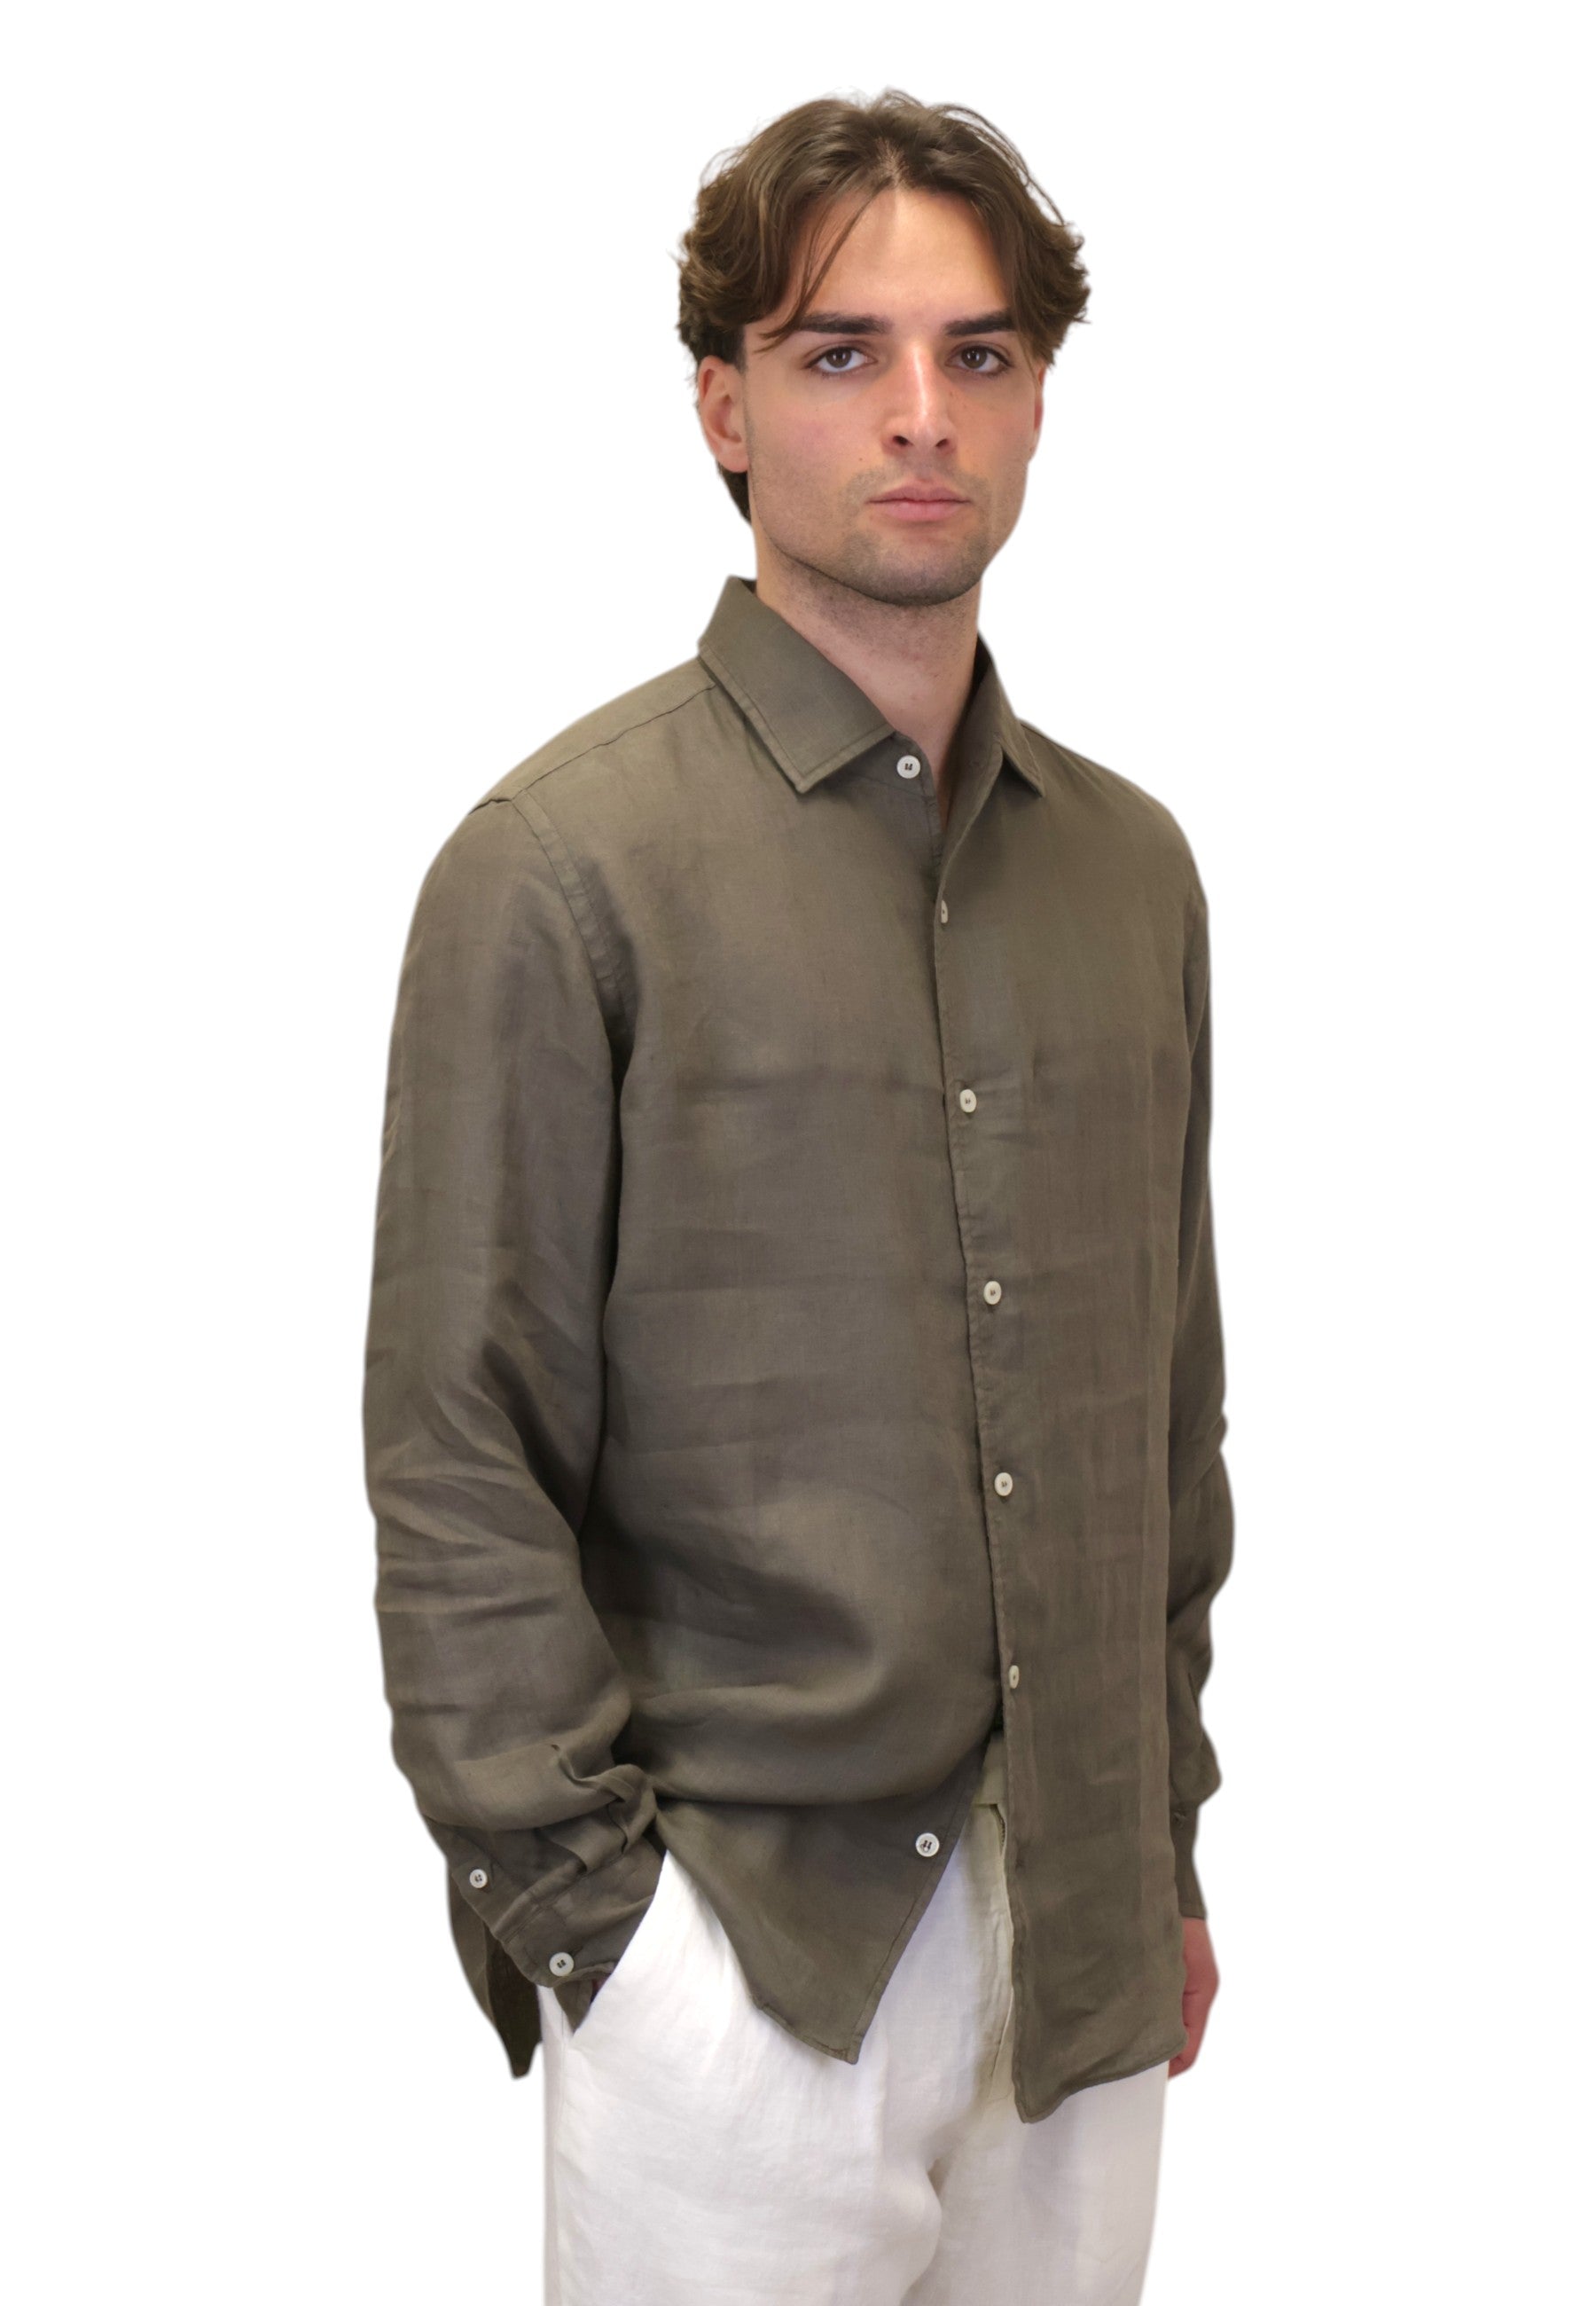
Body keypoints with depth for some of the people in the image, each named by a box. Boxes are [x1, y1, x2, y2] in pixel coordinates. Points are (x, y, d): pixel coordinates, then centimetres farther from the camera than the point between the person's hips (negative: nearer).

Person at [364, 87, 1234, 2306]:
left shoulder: (1133, 864, 8)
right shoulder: (565, 861, -9)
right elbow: (456, 1461, -9)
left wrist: (1169, 1836, 13)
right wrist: (585, 1908, -11)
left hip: (1085, 1940, 5)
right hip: (744, 1947, -5)